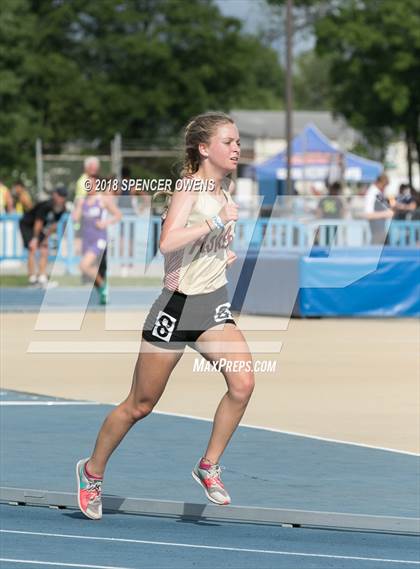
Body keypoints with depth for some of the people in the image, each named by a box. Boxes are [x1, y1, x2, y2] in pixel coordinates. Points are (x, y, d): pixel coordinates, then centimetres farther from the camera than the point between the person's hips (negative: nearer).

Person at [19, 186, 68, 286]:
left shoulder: (62, 208, -12)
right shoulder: (46, 206, -33)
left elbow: (54, 224, 0)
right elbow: (38, 222, -25)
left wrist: (46, 237, 1)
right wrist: (35, 238, -17)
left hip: (38, 228, 7)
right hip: (26, 225, -7)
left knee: (44, 251, -2)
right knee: (33, 249, -16)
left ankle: (42, 277, 0)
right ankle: (32, 278, -12)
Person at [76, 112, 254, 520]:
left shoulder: (222, 189, 9)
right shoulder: (190, 187, -14)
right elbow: (166, 243, -29)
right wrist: (215, 222, -29)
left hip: (214, 304, 6)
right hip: (177, 305, -6)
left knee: (243, 382, -18)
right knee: (140, 405, 5)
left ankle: (209, 466, -2)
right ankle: (92, 471, 26)